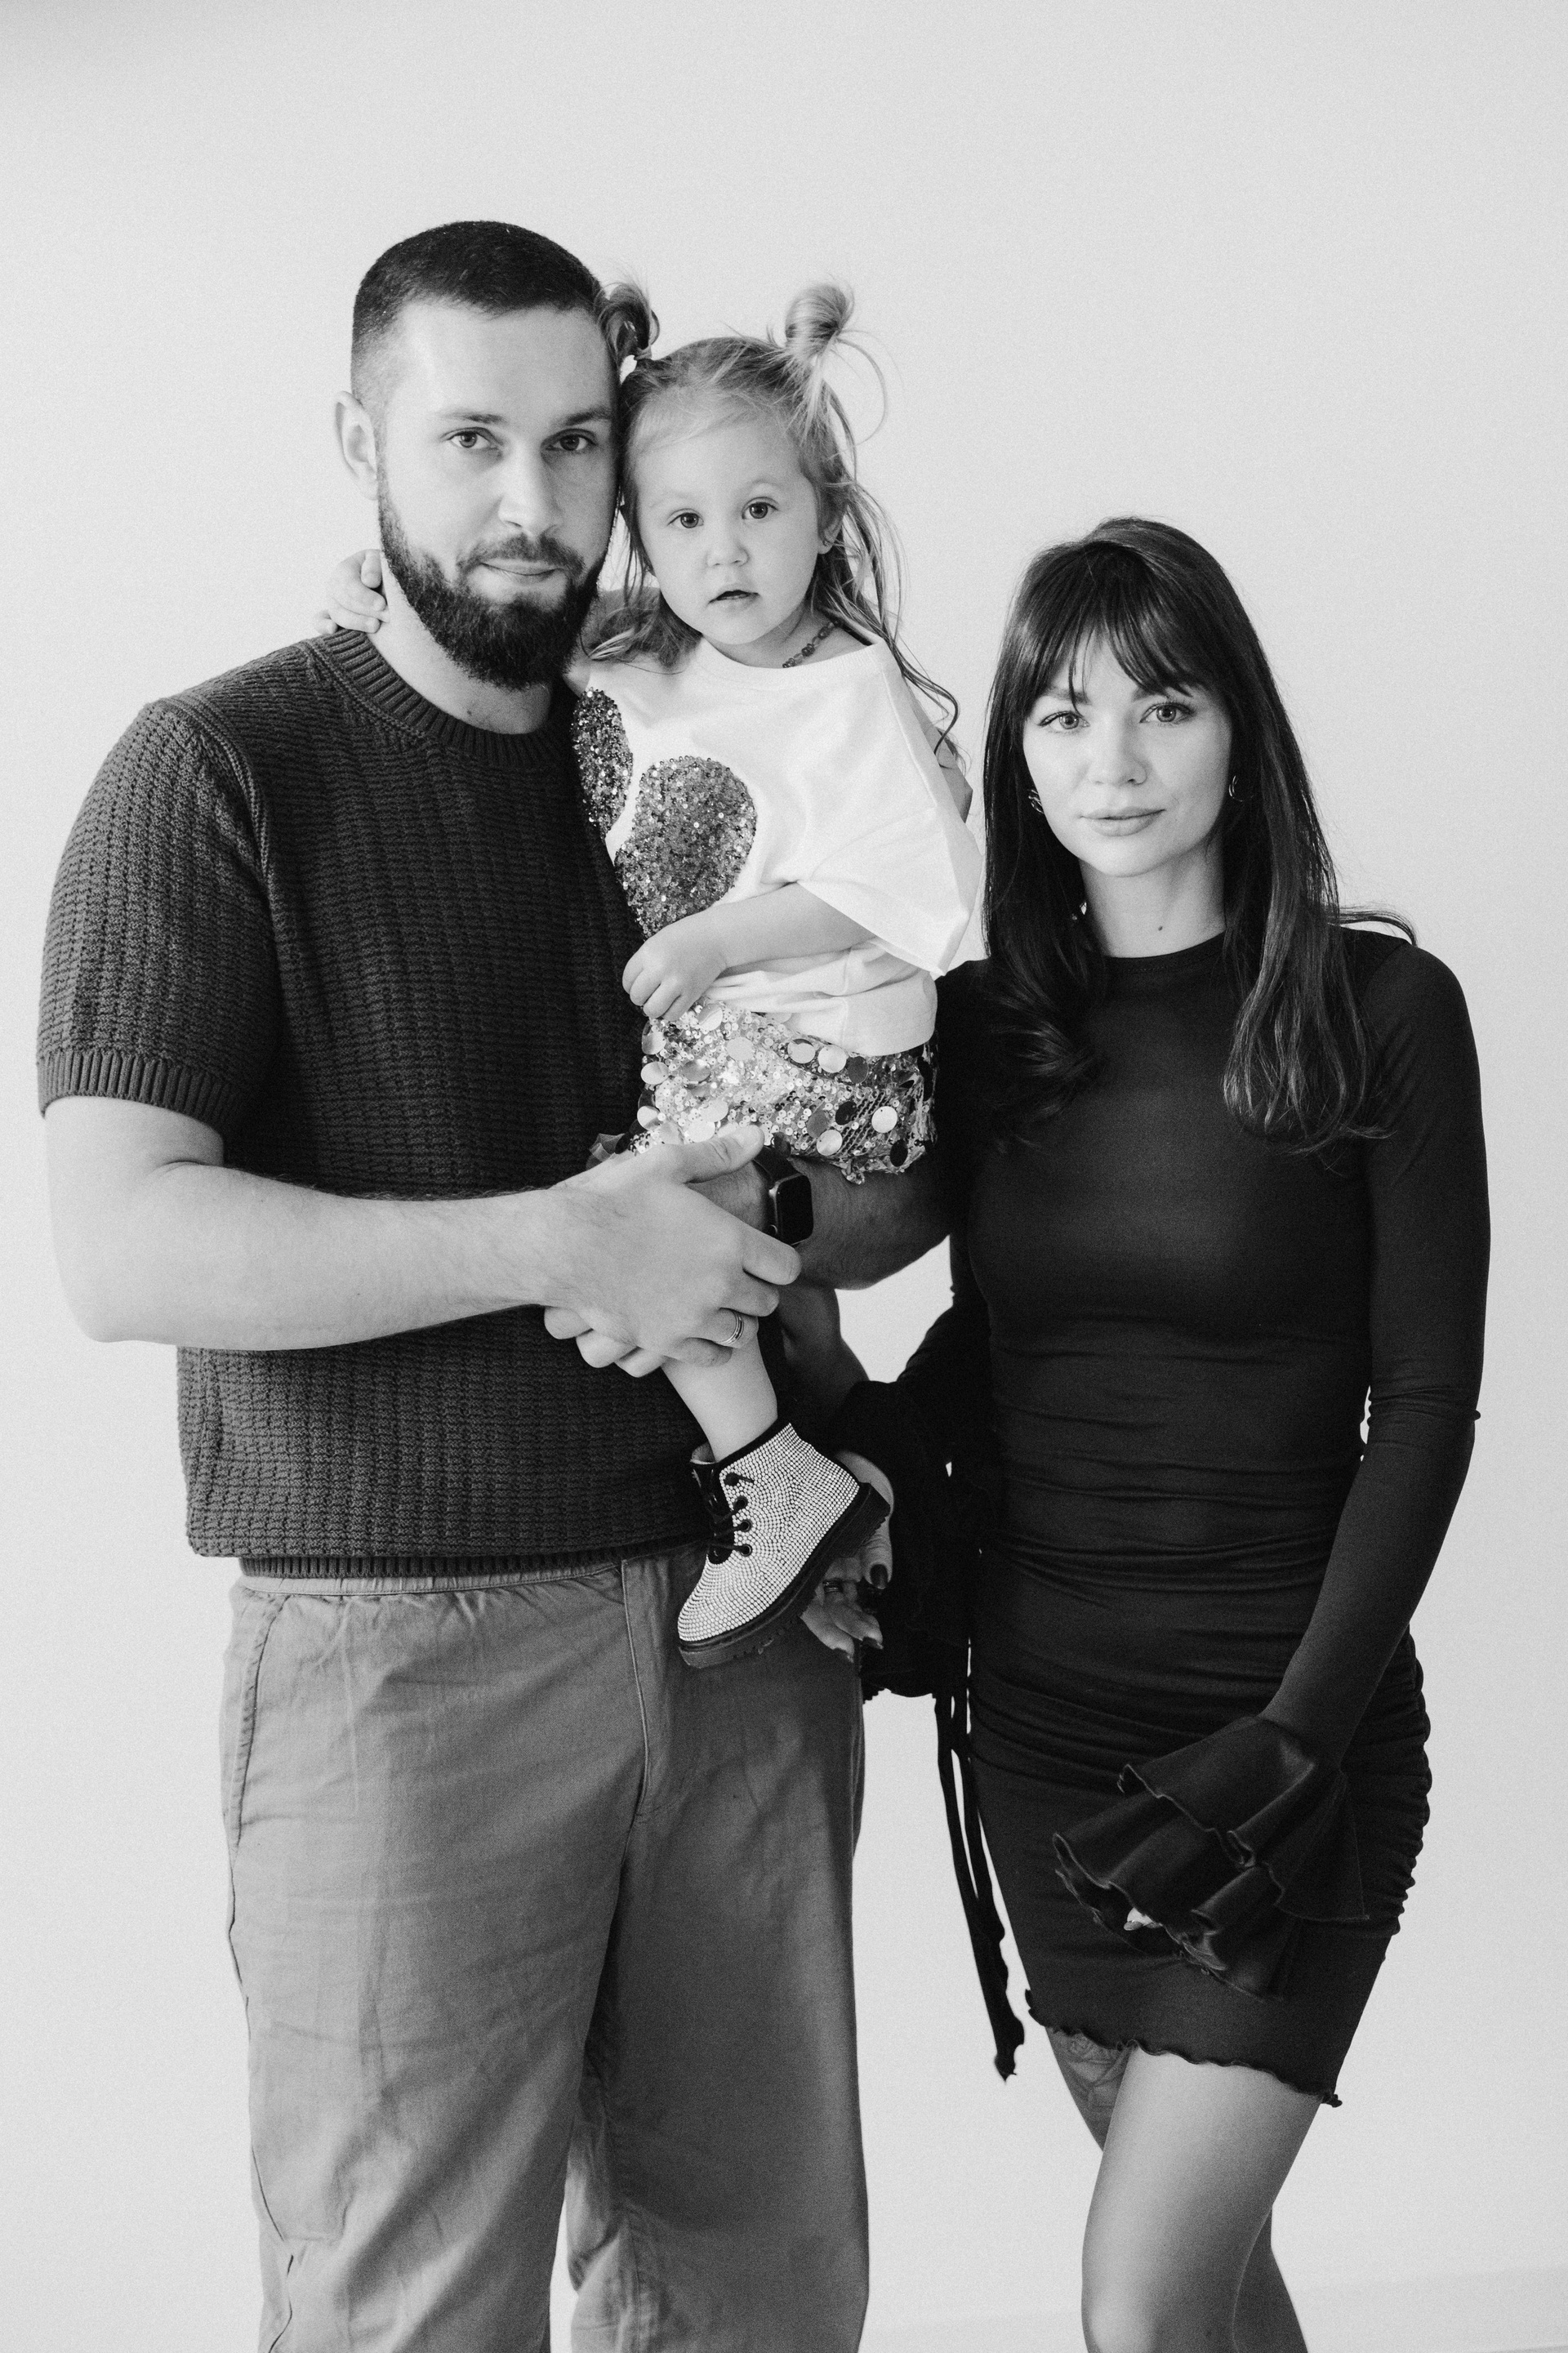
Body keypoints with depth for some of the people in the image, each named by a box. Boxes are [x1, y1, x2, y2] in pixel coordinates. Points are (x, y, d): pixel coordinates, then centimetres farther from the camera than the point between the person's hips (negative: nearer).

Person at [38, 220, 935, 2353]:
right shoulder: (223, 771, -4)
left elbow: (912, 1156, 17)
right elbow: (126, 1250, -14)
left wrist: (762, 1245, -5)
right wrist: (563, 1244, -20)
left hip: (744, 1630, 5)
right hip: (404, 1641, -5)